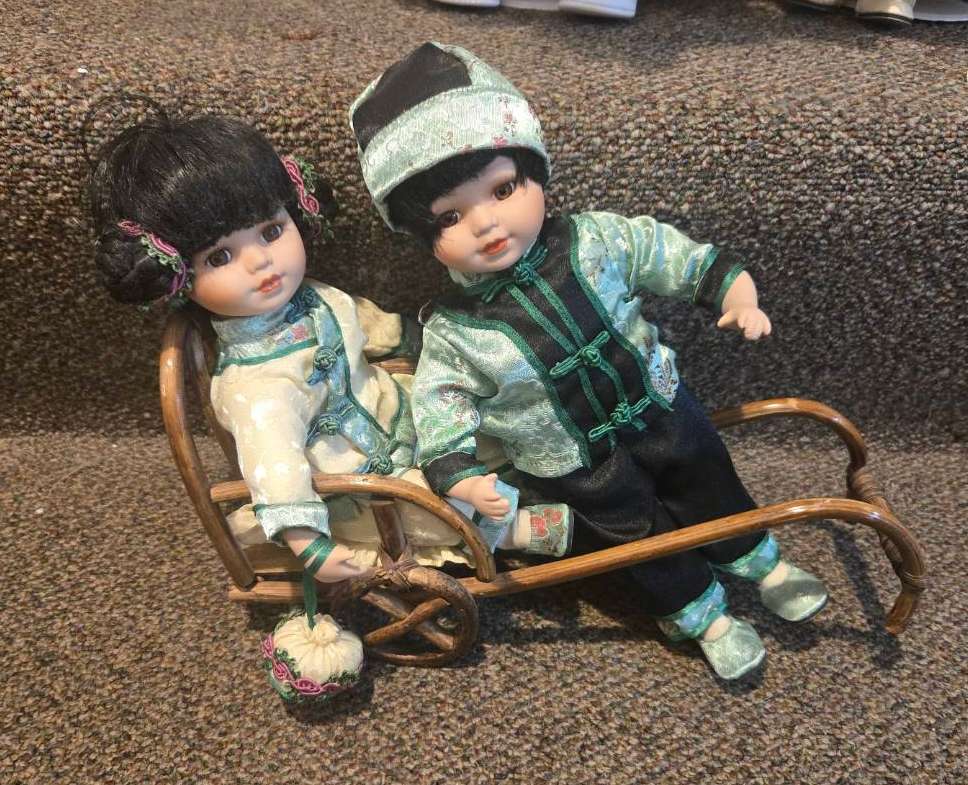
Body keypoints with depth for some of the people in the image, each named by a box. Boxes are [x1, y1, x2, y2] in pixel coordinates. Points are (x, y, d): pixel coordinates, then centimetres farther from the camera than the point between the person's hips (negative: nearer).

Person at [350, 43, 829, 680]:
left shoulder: (595, 240, -16)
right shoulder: (453, 333, -20)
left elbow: (674, 255, -5)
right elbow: (440, 403, -13)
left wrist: (735, 293, -13)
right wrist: (461, 475, -23)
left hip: (660, 412, 2)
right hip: (576, 470, -2)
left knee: (712, 484, 20)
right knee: (637, 534, 14)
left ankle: (761, 563, 49)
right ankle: (701, 615, 41)